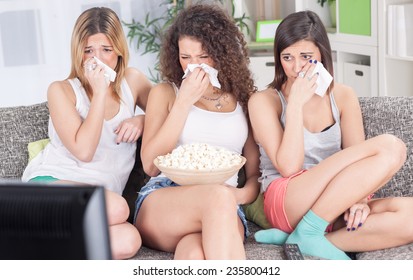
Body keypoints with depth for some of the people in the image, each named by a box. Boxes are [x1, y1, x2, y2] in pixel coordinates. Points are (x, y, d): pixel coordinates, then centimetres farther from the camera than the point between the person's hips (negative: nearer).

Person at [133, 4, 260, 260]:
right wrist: (184, 102, -2)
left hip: (223, 212, 0)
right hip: (161, 202, 0)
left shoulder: (244, 99, 16)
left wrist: (242, 195, -8)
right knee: (219, 196, -38)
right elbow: (151, 166, 2)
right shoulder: (165, 93, 14)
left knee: (195, 255, -40)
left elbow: (256, 173, 17)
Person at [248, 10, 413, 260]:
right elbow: (289, 167, -13)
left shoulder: (343, 96, 10)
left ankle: (302, 241, -19)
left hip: (335, 207, 5)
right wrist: (296, 103, -16)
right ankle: (307, 234, -20)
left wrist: (358, 196, -16)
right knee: (390, 147, -23)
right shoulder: (264, 101, -2)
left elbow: (358, 162, 4)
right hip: (285, 204, -5)